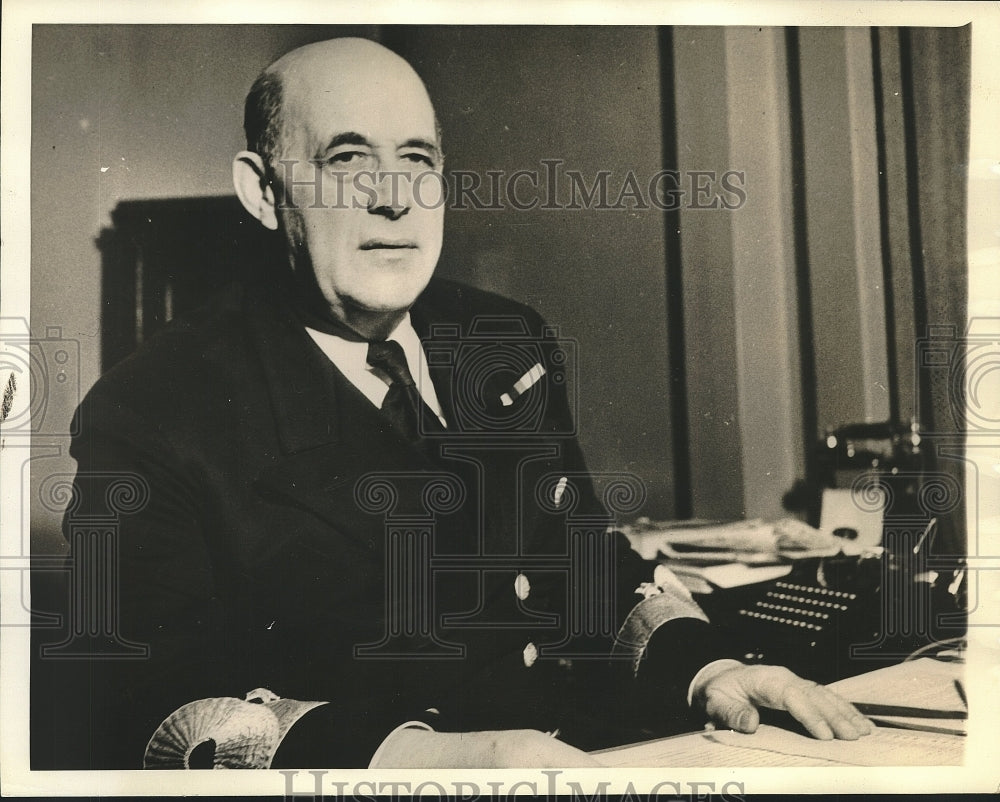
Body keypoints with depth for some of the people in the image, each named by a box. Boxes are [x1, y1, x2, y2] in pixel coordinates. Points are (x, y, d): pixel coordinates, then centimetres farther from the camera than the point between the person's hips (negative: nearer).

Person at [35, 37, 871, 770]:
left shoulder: (511, 345, 10)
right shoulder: (152, 412, -9)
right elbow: (140, 706, -17)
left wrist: (703, 668, -3)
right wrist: (424, 754, -29)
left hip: (588, 765, 5)